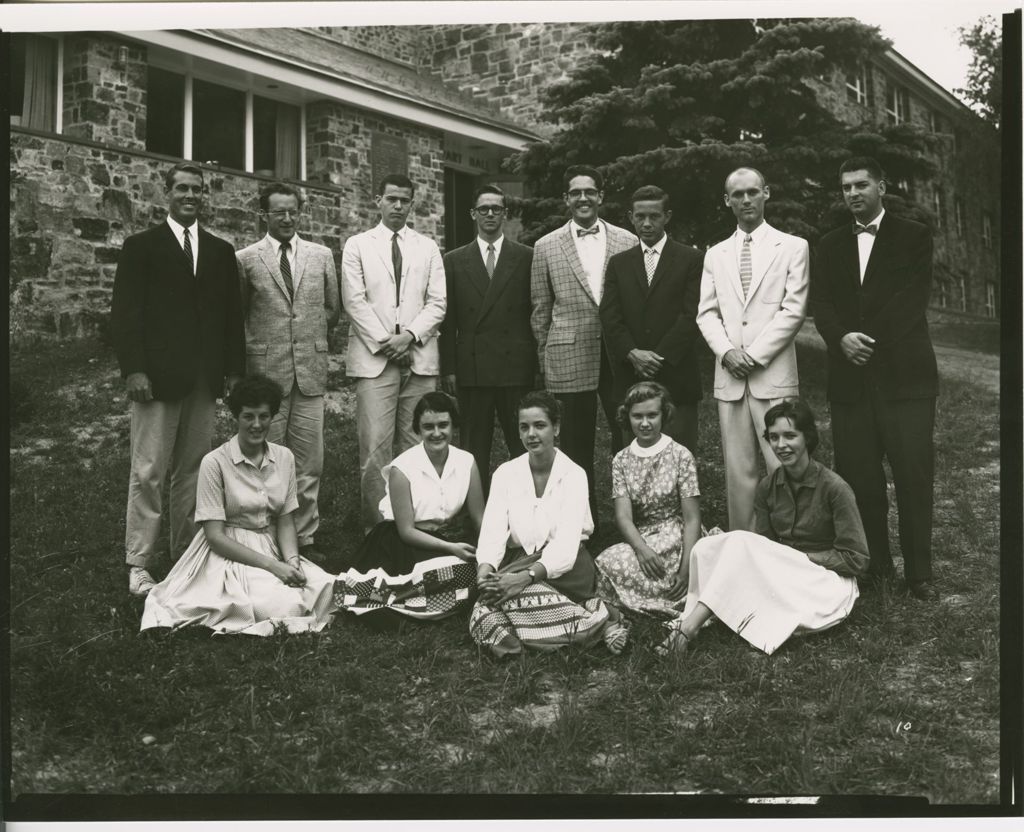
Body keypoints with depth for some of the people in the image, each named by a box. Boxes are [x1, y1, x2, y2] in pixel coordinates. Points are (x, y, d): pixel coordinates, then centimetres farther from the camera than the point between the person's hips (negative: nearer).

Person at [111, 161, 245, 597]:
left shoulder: (221, 251, 15)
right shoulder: (141, 246, 4)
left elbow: (232, 315, 14)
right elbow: (124, 312, -2)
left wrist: (234, 369, 7)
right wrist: (133, 369, -11)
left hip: (205, 379, 4)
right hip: (156, 377, -4)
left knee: (192, 470, 6)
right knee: (148, 471, -4)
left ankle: (187, 555, 12)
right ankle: (139, 564, 1)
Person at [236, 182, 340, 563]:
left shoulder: (322, 256, 10)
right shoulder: (245, 259, 3)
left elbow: (333, 311, 17)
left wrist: (307, 332, 8)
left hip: (311, 370, 2)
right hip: (264, 371, -2)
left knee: (309, 462, 5)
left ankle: (304, 539, 15)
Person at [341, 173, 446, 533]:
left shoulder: (428, 247, 15)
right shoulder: (357, 245, 10)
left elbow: (437, 302, 7)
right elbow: (355, 301, 1)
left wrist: (409, 336, -8)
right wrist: (384, 341, -8)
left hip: (420, 356, 2)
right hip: (373, 357, -2)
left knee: (416, 445, 0)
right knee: (375, 447, -9)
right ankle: (375, 525, -3)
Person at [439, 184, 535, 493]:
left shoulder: (527, 257, 7)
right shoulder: (454, 261, 10)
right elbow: (448, 320, 7)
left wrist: (539, 364, 0)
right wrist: (448, 369, 1)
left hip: (516, 366, -1)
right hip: (471, 369, 1)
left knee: (522, 443, 2)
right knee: (474, 447, 5)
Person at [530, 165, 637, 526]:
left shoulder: (627, 242, 6)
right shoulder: (546, 246, 6)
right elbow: (540, 310, 8)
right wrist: (545, 359, 5)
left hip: (621, 356, 1)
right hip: (569, 358, 0)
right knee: (577, 444, 6)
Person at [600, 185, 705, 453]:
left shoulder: (692, 260, 4)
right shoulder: (619, 263, 14)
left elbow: (692, 316, -4)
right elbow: (609, 317, 5)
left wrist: (660, 357, -12)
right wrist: (633, 354, -11)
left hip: (676, 378, -2)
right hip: (631, 379, 3)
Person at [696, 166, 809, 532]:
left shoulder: (792, 247, 6)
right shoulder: (715, 255, 17)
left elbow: (794, 310, -2)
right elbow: (706, 313, 11)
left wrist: (754, 354, -10)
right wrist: (727, 352, -7)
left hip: (774, 375, -3)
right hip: (730, 377, 3)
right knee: (738, 471, 4)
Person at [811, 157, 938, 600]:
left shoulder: (913, 236, 6)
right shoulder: (830, 245, 16)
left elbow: (913, 298, -4)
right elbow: (820, 302, 6)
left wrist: (869, 340, -12)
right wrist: (842, 337, -13)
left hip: (904, 375, -3)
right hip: (851, 377, 3)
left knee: (914, 476, -3)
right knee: (858, 477, 3)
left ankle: (919, 573, 5)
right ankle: (875, 563, 14)